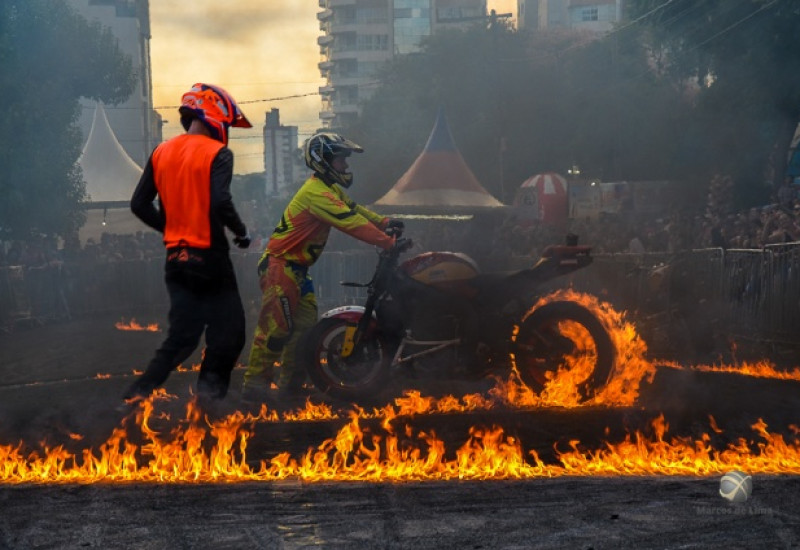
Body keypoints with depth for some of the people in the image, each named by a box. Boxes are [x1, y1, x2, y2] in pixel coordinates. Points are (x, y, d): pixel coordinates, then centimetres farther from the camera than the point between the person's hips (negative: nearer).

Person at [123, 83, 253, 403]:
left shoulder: (161, 153, 9)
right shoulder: (217, 153, -10)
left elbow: (139, 205, 8)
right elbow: (220, 202, -23)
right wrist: (241, 232, -8)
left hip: (176, 258, 7)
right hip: (209, 257, -6)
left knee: (180, 338, 13)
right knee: (228, 336, 6)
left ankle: (138, 395, 2)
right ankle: (210, 392, 4)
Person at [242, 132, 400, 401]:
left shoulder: (330, 188, 12)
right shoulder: (316, 193, -22)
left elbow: (353, 208, 17)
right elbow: (350, 222, -27)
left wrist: (384, 222, 2)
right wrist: (388, 242, -28)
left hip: (296, 267, 11)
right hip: (280, 265, -11)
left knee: (305, 326, 10)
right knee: (276, 327, -13)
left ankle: (290, 384, 17)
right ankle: (254, 384, -9)